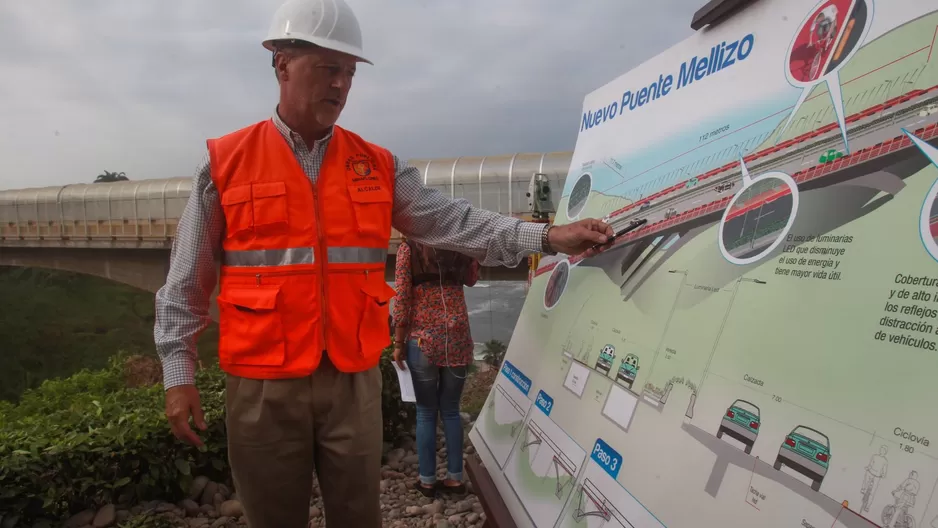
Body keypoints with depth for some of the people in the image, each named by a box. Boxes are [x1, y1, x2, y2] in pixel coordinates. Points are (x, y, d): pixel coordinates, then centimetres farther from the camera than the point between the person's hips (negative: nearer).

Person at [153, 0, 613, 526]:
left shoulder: (378, 165, 5)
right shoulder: (226, 162, -1)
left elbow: (451, 221, -2)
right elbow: (188, 281, 3)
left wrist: (548, 237, -11)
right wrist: (178, 373, -1)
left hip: (354, 381, 2)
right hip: (262, 386, -1)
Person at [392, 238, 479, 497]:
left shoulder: (408, 248, -3)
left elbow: (401, 300, -7)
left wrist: (398, 342, 0)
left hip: (423, 341, -2)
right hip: (458, 339, 3)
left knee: (426, 412, 10)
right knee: (451, 410, 14)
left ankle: (427, 480, 17)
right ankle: (455, 477, 19)